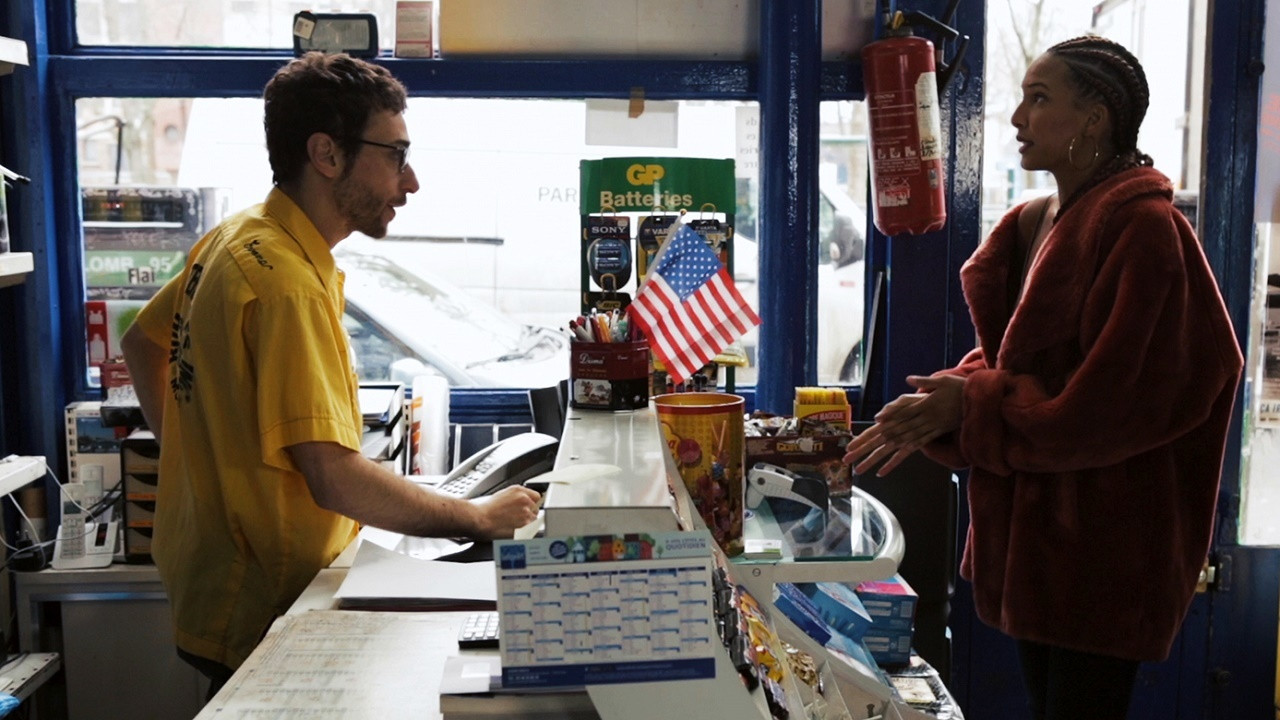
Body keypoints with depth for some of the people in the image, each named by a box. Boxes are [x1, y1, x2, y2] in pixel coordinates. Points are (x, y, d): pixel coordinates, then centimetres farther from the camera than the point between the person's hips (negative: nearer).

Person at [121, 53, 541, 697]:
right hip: (263, 614, -9)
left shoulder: (232, 240, 5)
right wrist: (477, 517, -19)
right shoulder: (287, 282, -26)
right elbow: (334, 476, -31)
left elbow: (141, 343, 20)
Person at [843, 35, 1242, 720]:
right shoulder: (1030, 226, 10)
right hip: (1030, 528, 8)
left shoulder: (1144, 229, -17)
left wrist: (970, 402, -17)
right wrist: (936, 407, -5)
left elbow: (1112, 395, -21)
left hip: (1100, 540, -8)